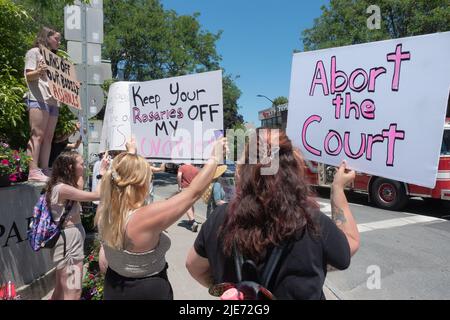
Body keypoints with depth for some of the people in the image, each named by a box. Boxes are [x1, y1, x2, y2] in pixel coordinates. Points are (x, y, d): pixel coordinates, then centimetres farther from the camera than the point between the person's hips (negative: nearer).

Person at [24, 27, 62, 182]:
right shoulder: (34, 52, 6)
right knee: (37, 134, -14)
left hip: (53, 100, 7)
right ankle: (33, 171, -18)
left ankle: (44, 171, 0)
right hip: (38, 98, -7)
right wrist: (38, 72, -24)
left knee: (48, 136, 0)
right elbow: (28, 76, -4)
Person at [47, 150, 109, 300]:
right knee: (73, 295, 1)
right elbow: (97, 195, -23)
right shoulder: (63, 188, -22)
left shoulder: (60, 186, 7)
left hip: (70, 242, 10)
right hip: (69, 245, -10)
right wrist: (103, 170, -16)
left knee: (60, 291, 23)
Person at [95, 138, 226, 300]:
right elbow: (194, 192, -28)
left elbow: (122, 179, 5)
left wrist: (131, 153, 19)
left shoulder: (104, 210, -15)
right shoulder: (146, 218, -34)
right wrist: (215, 157, -18)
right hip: (149, 291, -6)